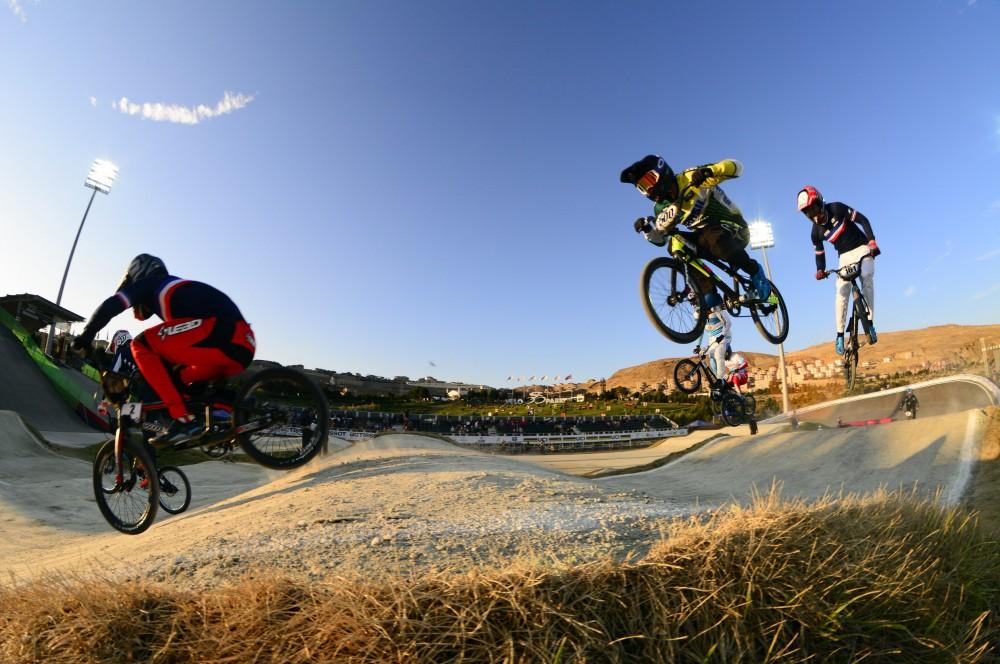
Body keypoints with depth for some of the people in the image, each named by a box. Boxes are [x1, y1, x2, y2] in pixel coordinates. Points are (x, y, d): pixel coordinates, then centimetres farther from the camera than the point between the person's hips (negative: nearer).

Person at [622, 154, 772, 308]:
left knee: (712, 237, -38)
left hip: (735, 229, -6)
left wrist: (709, 170, -36)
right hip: (705, 238, 6)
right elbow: (660, 239, 4)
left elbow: (736, 166, -16)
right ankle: (710, 295, -14)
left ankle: (754, 270, -13)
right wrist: (647, 227, -16)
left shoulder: (691, 178, -14)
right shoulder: (662, 207, 3)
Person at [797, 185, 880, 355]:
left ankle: (870, 323, -24)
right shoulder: (816, 231, -6)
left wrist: (872, 242, -23)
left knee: (866, 277, -30)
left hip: (862, 249, -2)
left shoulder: (837, 209, -14)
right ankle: (840, 335, -9)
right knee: (841, 292, -13)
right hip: (845, 256, 2)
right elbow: (819, 254, 2)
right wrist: (820, 270, -17)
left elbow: (863, 220, -11)